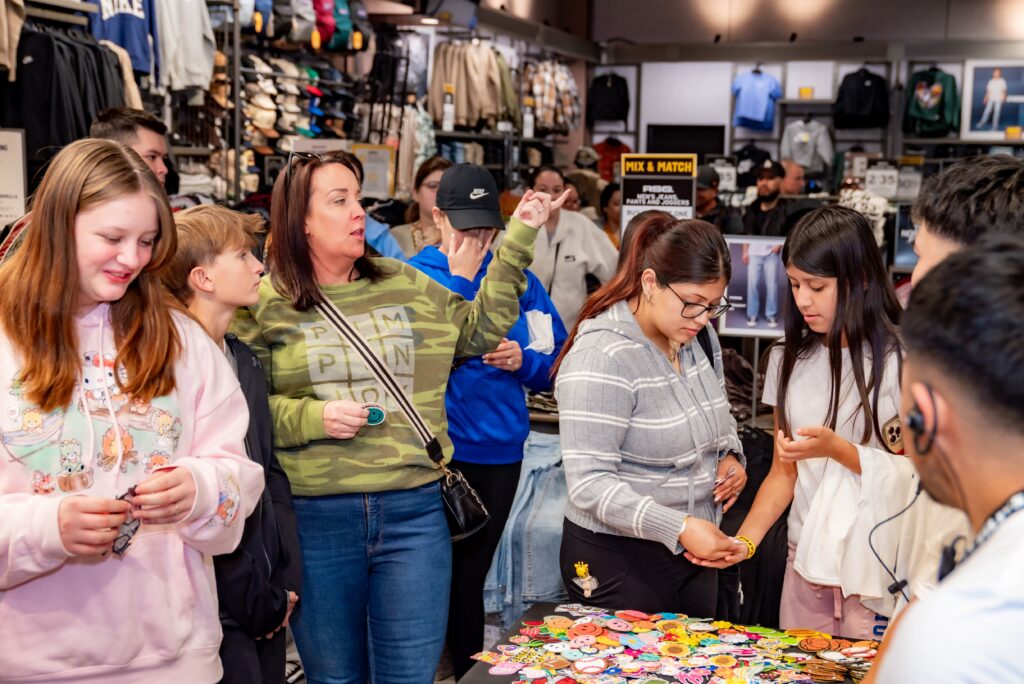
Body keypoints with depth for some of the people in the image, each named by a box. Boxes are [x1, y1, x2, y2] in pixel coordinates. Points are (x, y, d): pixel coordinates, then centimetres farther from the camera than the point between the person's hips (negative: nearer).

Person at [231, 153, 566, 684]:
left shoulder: (406, 286, 9)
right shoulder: (263, 305, -1)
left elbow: (481, 328, 16)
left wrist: (518, 238, 14)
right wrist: (311, 418, -16)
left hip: (414, 512, 2)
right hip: (315, 520, -2)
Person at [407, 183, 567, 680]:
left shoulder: (518, 278, 4)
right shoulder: (415, 277, -4)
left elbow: (559, 364, 7)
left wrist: (524, 360, -13)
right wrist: (460, 277, -18)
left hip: (499, 452, 3)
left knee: (469, 578, 17)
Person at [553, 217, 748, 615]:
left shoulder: (699, 338, 3)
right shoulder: (602, 357, -22)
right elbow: (589, 484, -25)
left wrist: (731, 456, 0)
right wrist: (679, 528, -31)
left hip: (694, 553, 8)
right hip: (619, 563, -7)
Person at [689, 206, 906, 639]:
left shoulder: (900, 360, -9)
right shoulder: (789, 359, 7)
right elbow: (783, 473, 9)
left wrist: (837, 448, -21)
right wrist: (743, 540, -5)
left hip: (881, 572, -4)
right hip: (807, 564, 4)